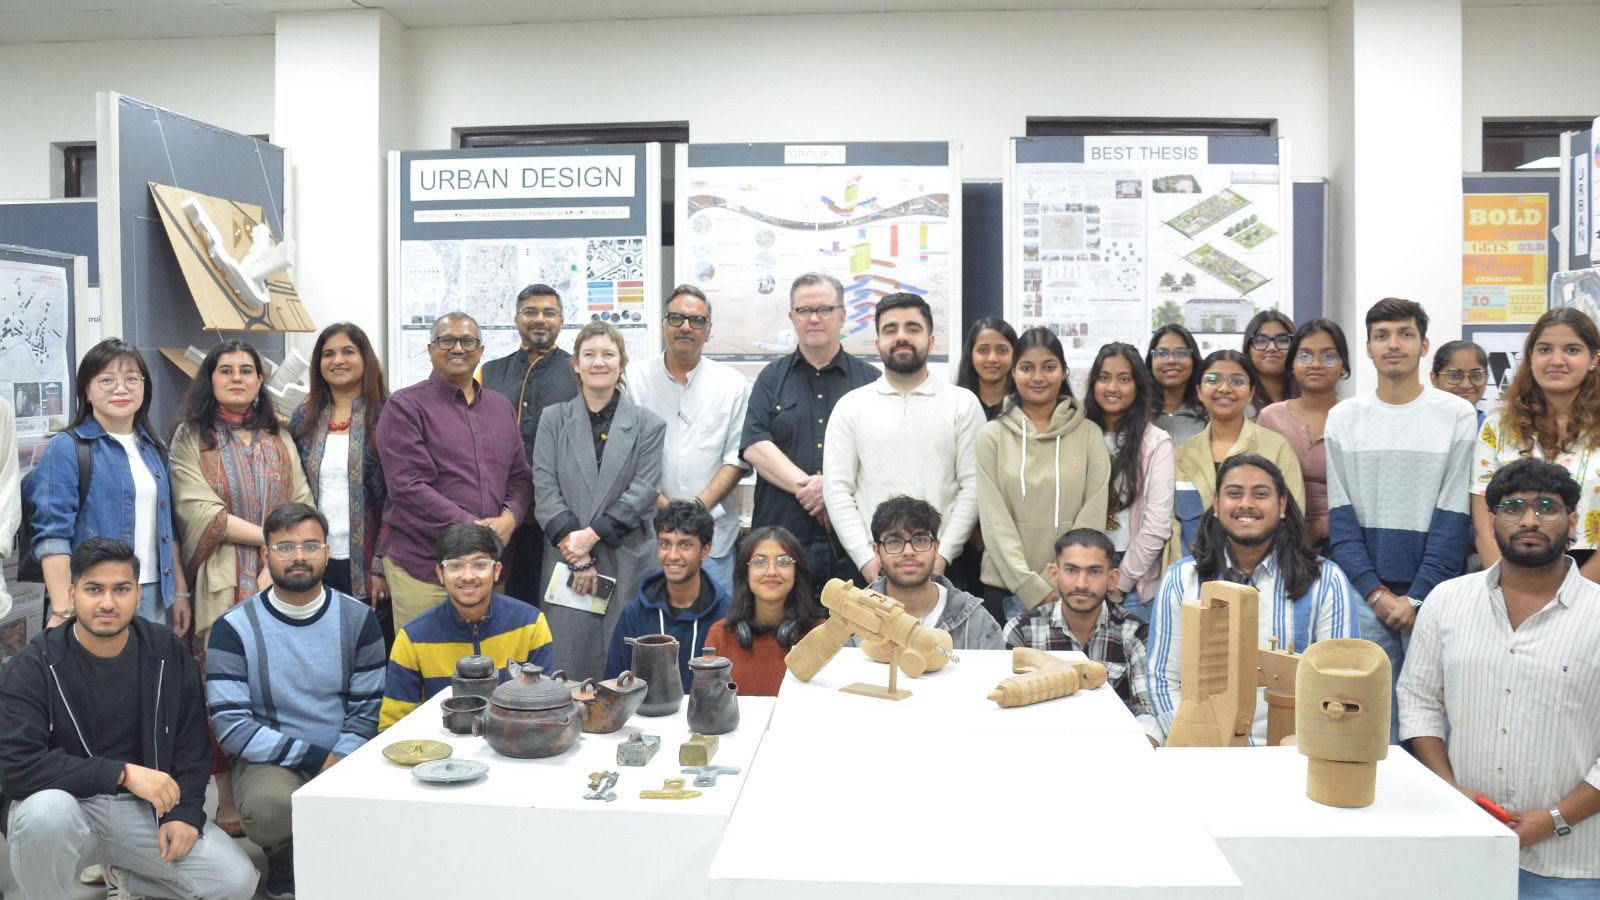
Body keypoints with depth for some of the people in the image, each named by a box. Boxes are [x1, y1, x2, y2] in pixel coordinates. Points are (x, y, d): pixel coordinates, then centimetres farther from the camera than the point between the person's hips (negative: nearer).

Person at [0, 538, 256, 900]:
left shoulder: (168, 652, -1)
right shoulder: (32, 666, -11)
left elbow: (191, 743, 4)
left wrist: (185, 812, -9)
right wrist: (125, 773, -26)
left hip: (147, 806, 3)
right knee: (46, 812, -39)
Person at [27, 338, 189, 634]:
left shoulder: (154, 449, 13)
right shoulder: (66, 449, -5)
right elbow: (52, 535, -12)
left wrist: (181, 592, 12)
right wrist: (62, 612, -19)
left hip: (155, 600, 5)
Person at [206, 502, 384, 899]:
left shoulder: (357, 619, 2)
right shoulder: (233, 628, -6)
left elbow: (367, 710, 1)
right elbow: (231, 726, -12)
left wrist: (340, 764, -17)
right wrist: (316, 758, -17)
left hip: (345, 760, 2)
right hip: (269, 761, -1)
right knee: (270, 804, -34)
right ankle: (283, 861, 3)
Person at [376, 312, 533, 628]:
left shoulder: (501, 407, 16)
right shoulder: (405, 406, -2)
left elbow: (520, 476, 16)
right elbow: (409, 488, -12)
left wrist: (509, 518, -6)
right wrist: (471, 528, -15)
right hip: (421, 566, -5)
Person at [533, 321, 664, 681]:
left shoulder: (646, 424, 6)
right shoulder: (553, 419, 9)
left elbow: (644, 492, -2)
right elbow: (545, 489, 1)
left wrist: (592, 535, -12)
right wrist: (577, 556, -8)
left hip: (627, 565, -1)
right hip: (566, 561, 1)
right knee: (568, 667, 2)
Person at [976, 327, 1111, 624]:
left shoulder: (1089, 434, 4)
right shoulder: (992, 436, 2)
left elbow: (1093, 517, -2)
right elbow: (995, 520, -4)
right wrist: (1035, 590, -13)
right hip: (1005, 587, 0)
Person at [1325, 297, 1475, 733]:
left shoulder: (1457, 415, 1)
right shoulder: (1343, 418, 6)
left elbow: (1454, 518, -3)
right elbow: (1340, 516, 3)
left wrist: (1416, 597, -9)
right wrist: (1375, 592, -7)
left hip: (1432, 597, -1)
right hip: (1362, 596, 2)